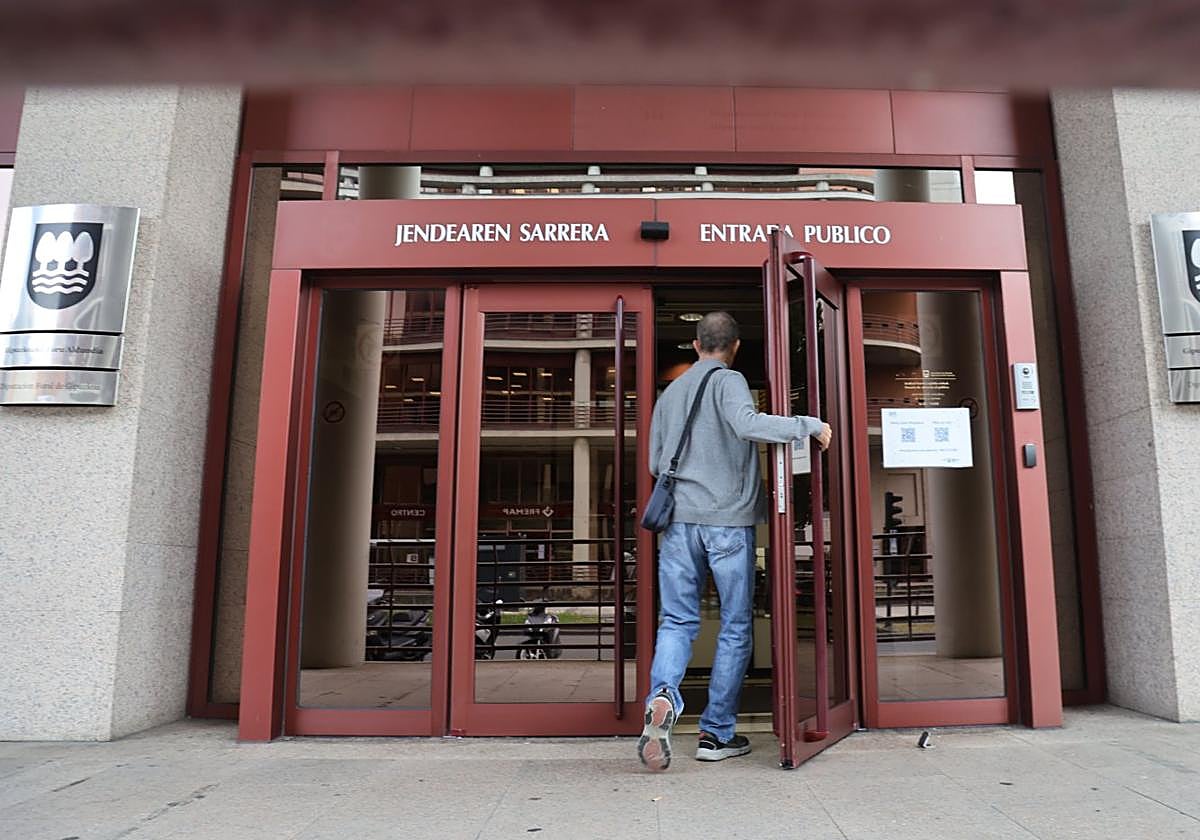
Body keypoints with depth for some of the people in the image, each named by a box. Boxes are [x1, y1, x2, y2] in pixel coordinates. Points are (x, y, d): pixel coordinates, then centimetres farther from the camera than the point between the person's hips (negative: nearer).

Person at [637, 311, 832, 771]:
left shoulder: (670, 392, 15)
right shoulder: (728, 380, -1)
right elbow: (747, 423, -21)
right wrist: (809, 425, -14)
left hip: (679, 519, 4)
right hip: (729, 518, -4)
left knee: (676, 621, 8)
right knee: (735, 626, 8)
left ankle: (663, 696, -18)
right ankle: (717, 733, 11)